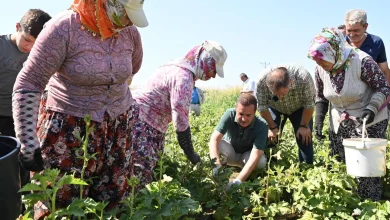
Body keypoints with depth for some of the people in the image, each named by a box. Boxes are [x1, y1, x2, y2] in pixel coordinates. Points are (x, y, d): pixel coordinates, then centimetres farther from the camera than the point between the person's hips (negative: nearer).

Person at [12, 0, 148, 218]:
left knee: (114, 202, 11)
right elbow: (28, 84, -17)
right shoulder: (63, 29, -17)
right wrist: (28, 143, -19)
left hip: (118, 126, 5)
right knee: (59, 205, 1)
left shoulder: (130, 32, -2)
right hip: (69, 127, -4)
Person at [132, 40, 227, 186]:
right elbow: (180, 119, -24)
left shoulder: (179, 68, 12)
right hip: (139, 119, -11)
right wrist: (191, 155, -14)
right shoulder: (184, 76, -20)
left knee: (152, 165, 12)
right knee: (142, 174, -11)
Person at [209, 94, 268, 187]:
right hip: (230, 153, 0)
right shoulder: (229, 114, -29)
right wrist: (217, 165, -53)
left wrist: (238, 180, -49)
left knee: (261, 162, -32)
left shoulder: (261, 125, -31)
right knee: (217, 144, -33)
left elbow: (255, 155, -37)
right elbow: (214, 139, -36)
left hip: (247, 155, 0)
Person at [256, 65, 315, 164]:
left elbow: (309, 104, -22)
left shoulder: (304, 78, -39)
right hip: (274, 108, 1)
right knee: (269, 138, -9)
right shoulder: (262, 80, -37)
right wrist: (272, 127, -13)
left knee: (304, 139, -6)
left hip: (299, 108, 0)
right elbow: (262, 107, -20)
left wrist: (304, 126, -13)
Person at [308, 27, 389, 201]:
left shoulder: (361, 61, -24)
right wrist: (319, 122, -4)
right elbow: (320, 97, 5)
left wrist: (372, 108, -31)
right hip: (339, 123, 5)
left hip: (368, 121, -5)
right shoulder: (320, 69, -7)